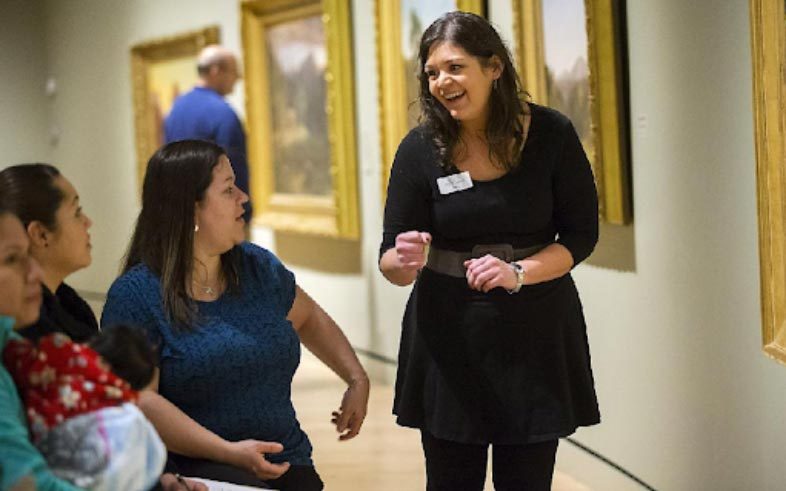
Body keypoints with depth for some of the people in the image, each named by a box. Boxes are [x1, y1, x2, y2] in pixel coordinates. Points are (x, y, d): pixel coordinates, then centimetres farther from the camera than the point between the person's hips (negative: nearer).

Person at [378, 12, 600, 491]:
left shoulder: (551, 134, -8)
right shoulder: (420, 149, -7)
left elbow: (581, 236, -3)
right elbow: (390, 263, -5)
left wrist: (517, 273, -20)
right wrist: (405, 261, -29)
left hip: (536, 331, 0)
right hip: (448, 334, 1)